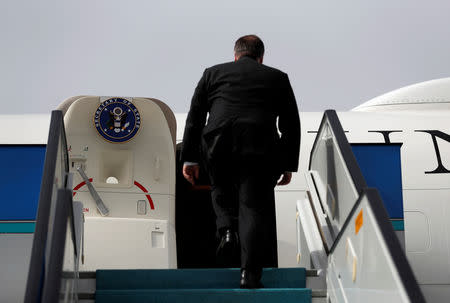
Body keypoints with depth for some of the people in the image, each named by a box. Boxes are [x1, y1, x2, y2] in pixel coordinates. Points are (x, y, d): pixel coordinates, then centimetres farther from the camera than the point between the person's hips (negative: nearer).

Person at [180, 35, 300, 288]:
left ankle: (227, 228, 7)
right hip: (260, 149, -1)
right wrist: (289, 165, 21)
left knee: (221, 188, 30)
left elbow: (194, 117, 15)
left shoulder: (213, 73, 20)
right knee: (254, 207, 3)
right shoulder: (278, 78, 20)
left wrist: (190, 158, 16)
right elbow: (291, 126, 18)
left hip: (218, 145, 1)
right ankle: (250, 273, -3)